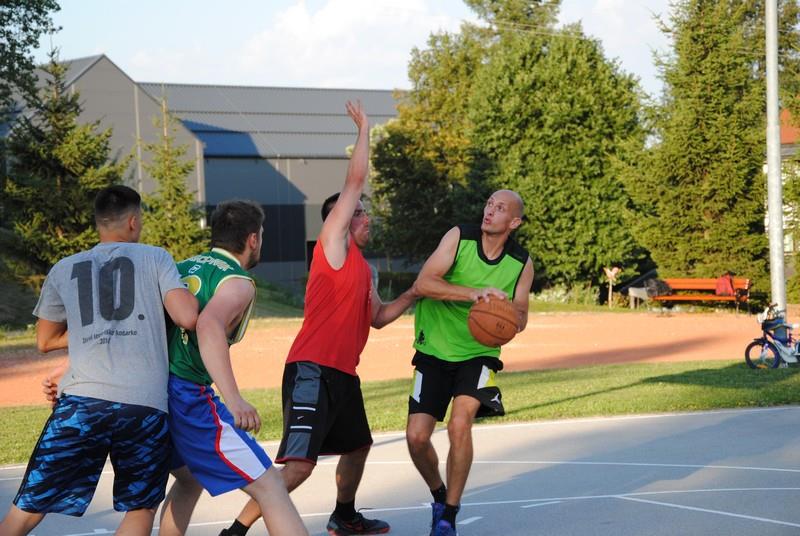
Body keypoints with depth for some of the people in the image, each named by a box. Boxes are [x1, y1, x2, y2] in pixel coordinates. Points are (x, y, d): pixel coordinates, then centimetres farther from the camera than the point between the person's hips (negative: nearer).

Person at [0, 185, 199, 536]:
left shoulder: (64, 270, 19)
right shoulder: (156, 258, 11)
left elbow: (45, 341, 28)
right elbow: (187, 318, -1)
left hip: (81, 402, 2)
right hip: (145, 407, -1)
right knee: (141, 507, 17)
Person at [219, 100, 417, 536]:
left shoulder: (362, 269, 20)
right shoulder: (331, 245, -4)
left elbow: (377, 317, 28)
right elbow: (355, 180, -8)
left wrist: (414, 294, 16)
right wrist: (364, 129, 1)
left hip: (343, 374, 10)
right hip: (312, 371, -10)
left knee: (358, 446, 27)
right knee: (299, 465, -19)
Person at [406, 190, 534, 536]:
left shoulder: (521, 263, -5)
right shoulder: (459, 237, -10)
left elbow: (520, 315, 7)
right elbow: (423, 283, -20)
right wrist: (474, 293, -31)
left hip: (478, 354, 0)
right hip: (434, 351, 1)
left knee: (460, 425, -23)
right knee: (416, 437, -6)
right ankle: (439, 497, 25)